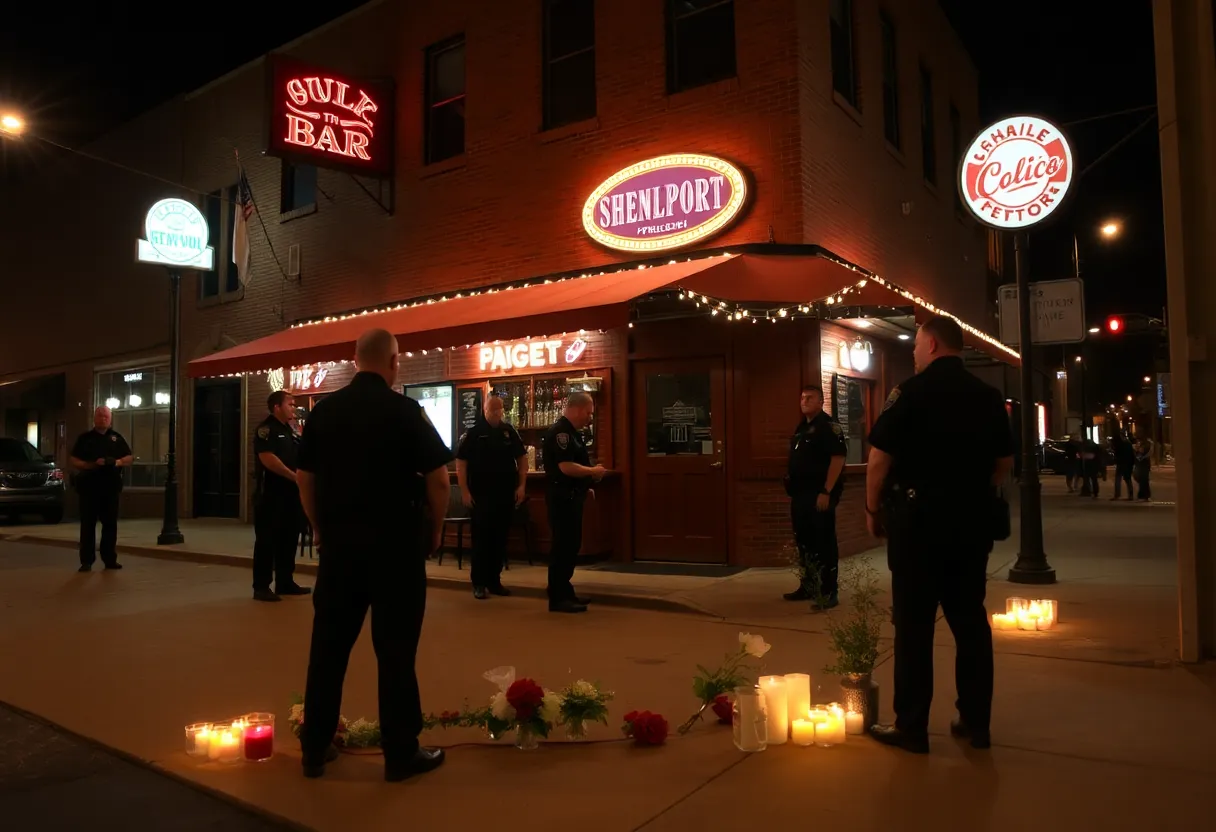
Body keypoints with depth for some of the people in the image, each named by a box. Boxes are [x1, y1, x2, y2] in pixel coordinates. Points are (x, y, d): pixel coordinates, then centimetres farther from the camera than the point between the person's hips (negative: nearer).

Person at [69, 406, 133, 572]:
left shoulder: (117, 437, 12)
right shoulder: (85, 438, 5)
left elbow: (129, 457, 11)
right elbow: (75, 461, -1)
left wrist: (118, 462, -11)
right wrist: (92, 465, -17)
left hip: (111, 487, 2)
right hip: (89, 486, -2)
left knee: (110, 523, 6)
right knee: (88, 524, -1)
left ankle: (110, 559, 13)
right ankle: (86, 561, 2)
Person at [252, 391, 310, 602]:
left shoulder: (290, 430, 18)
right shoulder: (266, 429, -9)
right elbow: (267, 459, -21)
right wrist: (294, 476, -20)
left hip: (290, 492, 9)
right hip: (272, 492, -9)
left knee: (289, 538, 12)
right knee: (267, 540, -5)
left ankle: (285, 582, 20)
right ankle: (261, 586, 0)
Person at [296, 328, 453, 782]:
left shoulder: (323, 410, 3)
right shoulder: (405, 411, -10)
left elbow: (305, 478, 8)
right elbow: (437, 478, -11)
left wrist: (321, 530, 18)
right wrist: (435, 528, 3)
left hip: (338, 541, 4)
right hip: (396, 544, -4)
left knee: (328, 645, 12)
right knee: (395, 649, 3)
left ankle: (315, 749, 23)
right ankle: (401, 753, 13)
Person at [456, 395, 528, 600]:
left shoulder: (510, 432, 6)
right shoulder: (473, 433, -4)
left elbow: (522, 458, 11)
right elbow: (461, 462, -6)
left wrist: (521, 486, 2)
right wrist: (464, 491, -12)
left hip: (506, 494, 4)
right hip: (480, 495, -4)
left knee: (500, 539, 9)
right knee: (481, 539, 0)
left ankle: (494, 580, 19)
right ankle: (479, 583, 7)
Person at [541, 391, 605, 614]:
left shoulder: (571, 432, 16)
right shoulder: (560, 432, -17)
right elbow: (566, 467, -26)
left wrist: (585, 486, 14)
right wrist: (593, 471, -14)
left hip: (571, 495, 11)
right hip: (562, 497, -11)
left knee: (571, 545, 15)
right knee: (562, 546, -6)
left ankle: (565, 592, 23)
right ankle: (558, 598, -1)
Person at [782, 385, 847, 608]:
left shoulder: (828, 426, -10)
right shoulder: (801, 428, 18)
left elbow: (838, 459, -18)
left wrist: (827, 492, -23)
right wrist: (793, 492, 19)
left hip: (820, 495, -9)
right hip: (801, 495, 9)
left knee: (825, 544, -5)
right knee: (804, 542, 15)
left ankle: (829, 593, 1)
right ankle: (808, 586, 26)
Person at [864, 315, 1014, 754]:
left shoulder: (911, 391, -11)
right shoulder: (989, 396, 7)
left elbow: (880, 457, -13)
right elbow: (1005, 461, 13)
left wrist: (873, 508, -1)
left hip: (919, 515, -5)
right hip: (974, 517, 6)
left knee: (914, 623, 1)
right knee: (970, 618, 13)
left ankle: (911, 726, 8)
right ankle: (975, 721, 21)